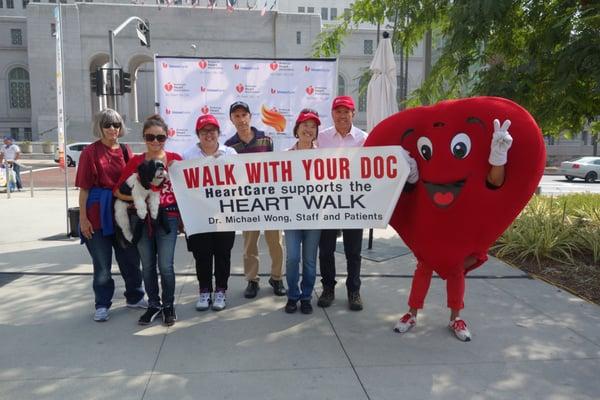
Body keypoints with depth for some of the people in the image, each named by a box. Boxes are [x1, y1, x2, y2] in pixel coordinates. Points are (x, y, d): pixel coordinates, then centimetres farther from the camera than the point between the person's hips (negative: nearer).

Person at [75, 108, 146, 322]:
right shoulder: (90, 152, -5)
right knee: (102, 263, 7)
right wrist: (83, 218, -9)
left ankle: (135, 297, 31)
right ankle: (102, 305, 22)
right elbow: (84, 188, -6)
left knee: (130, 257, 13)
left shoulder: (125, 151, 7)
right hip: (99, 213, -4)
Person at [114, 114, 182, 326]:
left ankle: (169, 305, 19)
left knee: (165, 265, -2)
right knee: (147, 266, 10)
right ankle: (154, 305, 27)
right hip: (142, 218, 2)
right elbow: (118, 191, 0)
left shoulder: (174, 159, 0)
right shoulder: (136, 161, 2)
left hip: (167, 217, -2)